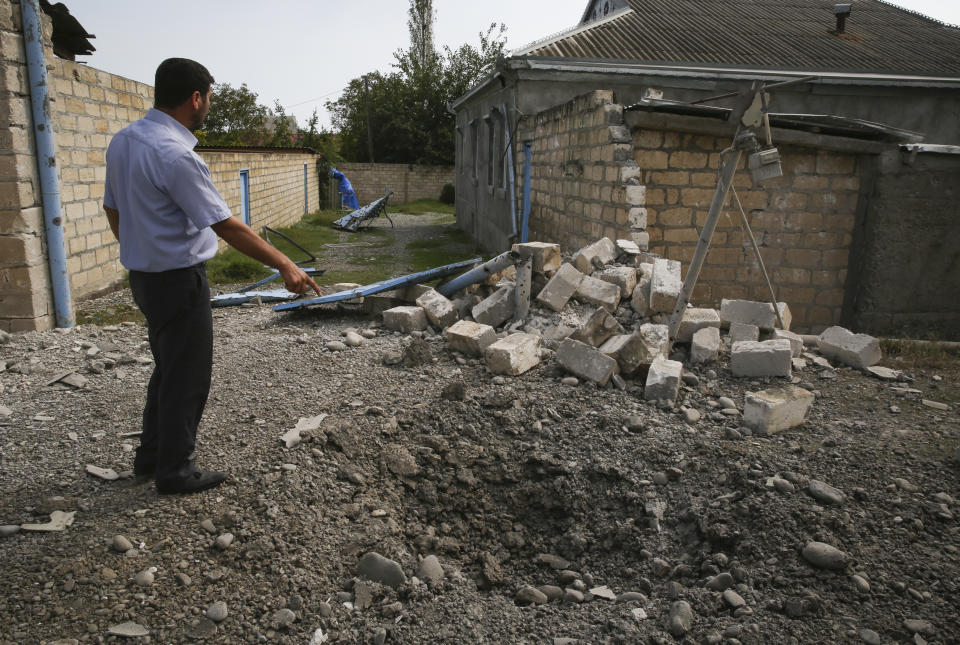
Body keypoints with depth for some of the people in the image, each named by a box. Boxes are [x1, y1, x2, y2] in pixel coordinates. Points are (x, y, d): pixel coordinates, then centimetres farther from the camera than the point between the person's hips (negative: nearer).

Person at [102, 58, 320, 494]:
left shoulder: (123, 141, 6)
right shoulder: (175, 154, -22)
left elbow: (112, 208, 16)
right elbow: (226, 226, -24)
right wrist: (285, 266, -20)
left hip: (144, 275, 9)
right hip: (178, 279, -9)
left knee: (168, 368, 22)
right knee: (187, 377, 5)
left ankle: (151, 456, 35)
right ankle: (175, 471, 18)